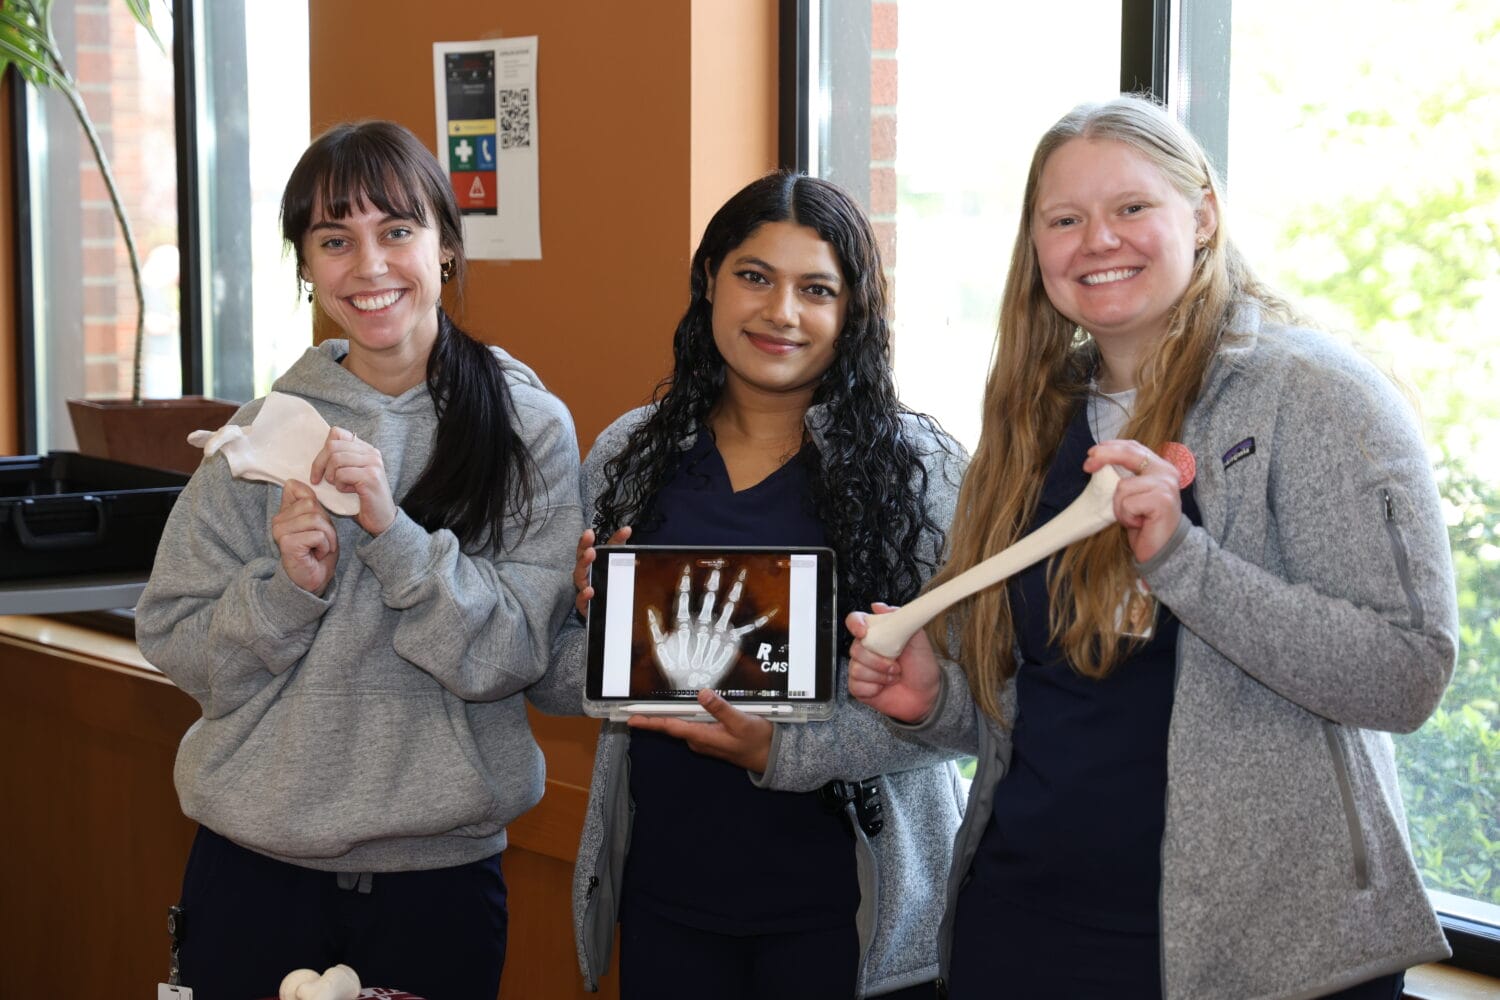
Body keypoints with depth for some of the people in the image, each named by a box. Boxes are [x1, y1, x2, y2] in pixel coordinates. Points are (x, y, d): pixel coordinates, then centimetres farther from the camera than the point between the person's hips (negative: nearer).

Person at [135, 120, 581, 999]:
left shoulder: (528, 428, -5)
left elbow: (511, 655, -11)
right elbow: (177, 649, 0)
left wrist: (393, 530, -22)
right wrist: (286, 584, -17)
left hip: (443, 868, -1)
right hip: (256, 864, 1)